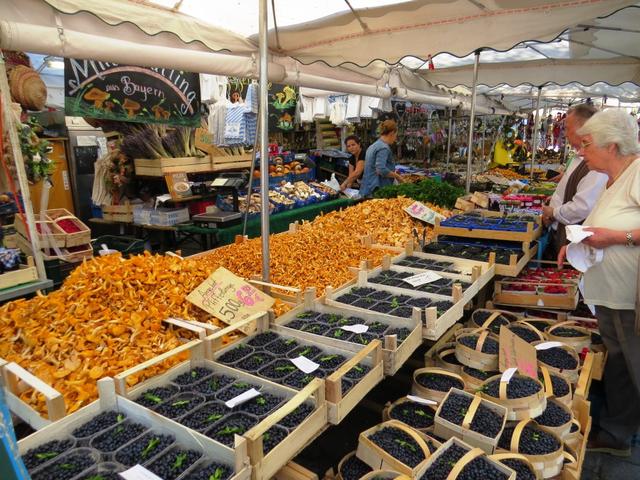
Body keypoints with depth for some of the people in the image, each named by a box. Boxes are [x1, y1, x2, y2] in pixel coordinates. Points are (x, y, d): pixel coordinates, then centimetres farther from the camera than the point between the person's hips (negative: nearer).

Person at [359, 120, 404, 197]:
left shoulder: (373, 146, 17)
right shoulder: (384, 148, -12)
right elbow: (381, 170, -24)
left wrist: (393, 172, 26)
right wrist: (397, 176, -10)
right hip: (377, 189, -10)